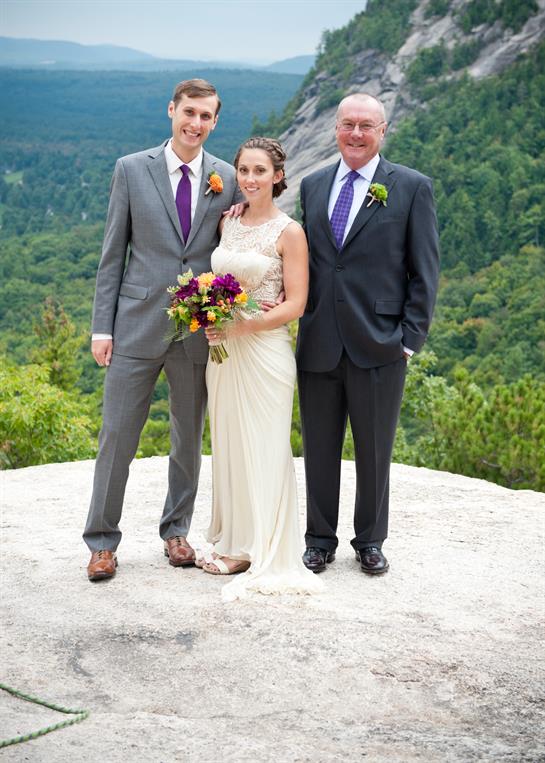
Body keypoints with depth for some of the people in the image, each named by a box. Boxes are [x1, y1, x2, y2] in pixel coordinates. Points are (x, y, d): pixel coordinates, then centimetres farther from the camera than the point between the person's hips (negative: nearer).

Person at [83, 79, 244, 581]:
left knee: (189, 437, 12)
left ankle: (176, 530, 29)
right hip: (138, 326, -1)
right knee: (117, 434, 1)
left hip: (199, 329, 2)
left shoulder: (228, 179, 4)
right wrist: (102, 326, -2)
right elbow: (113, 253, 1)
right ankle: (103, 540, 14)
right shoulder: (131, 169, 1)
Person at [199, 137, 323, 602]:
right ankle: (233, 541, 21)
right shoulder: (227, 223, 10)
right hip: (224, 349, 6)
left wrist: (242, 324, -19)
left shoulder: (288, 232, -7)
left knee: (262, 450, 0)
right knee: (227, 445, 10)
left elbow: (294, 305, -10)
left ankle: (262, 551, 10)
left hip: (265, 350, -6)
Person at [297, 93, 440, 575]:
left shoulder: (412, 187, -1)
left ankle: (370, 542, 26)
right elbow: (303, 256, 15)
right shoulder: (312, 185, 10)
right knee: (319, 449, 11)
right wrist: (300, 317, 3)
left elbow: (425, 270, -2)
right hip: (319, 344, 3)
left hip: (379, 345, -3)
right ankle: (320, 540, 26)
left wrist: (411, 337, -7)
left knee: (375, 452, 9)